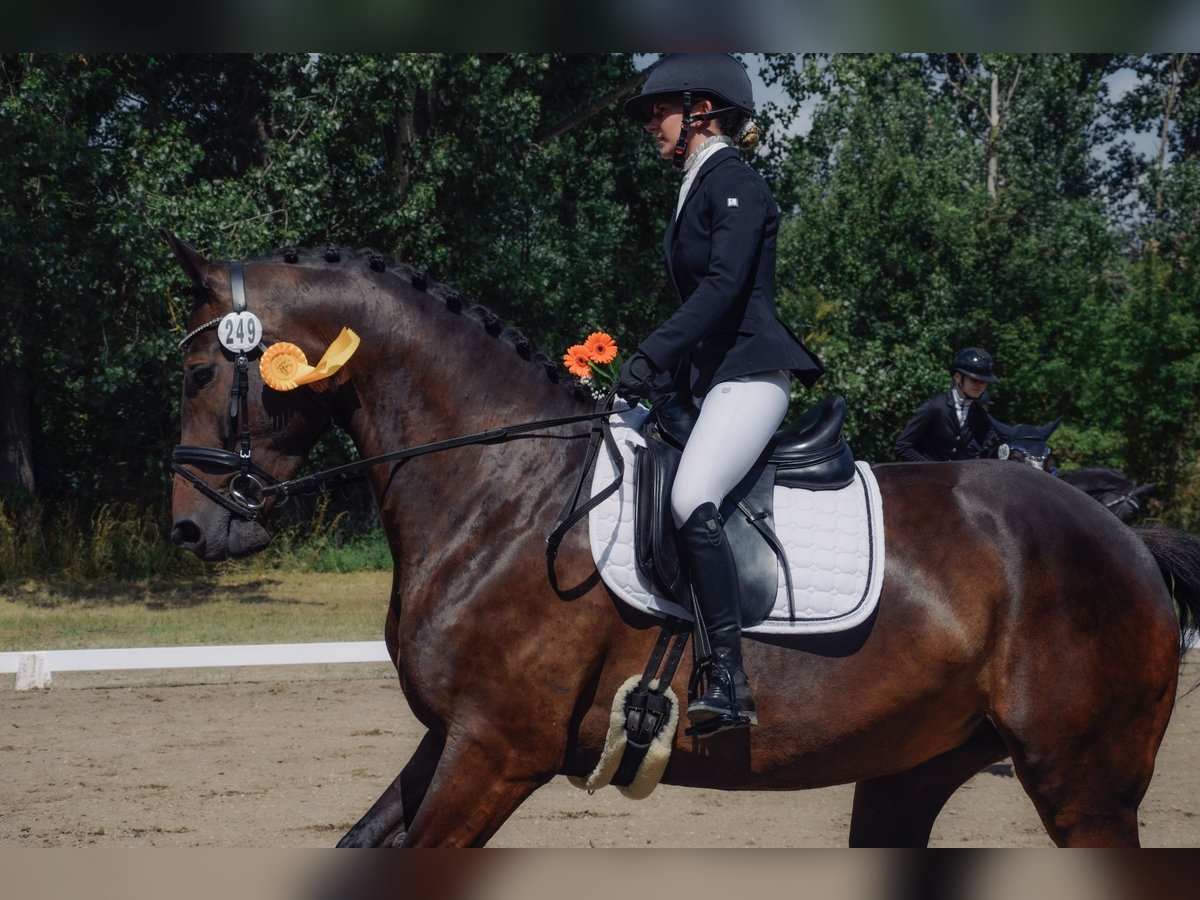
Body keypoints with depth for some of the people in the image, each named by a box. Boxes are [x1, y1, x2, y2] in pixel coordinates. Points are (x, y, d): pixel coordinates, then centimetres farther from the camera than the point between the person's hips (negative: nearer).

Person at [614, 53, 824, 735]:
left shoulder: (735, 183, -8)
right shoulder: (697, 191, 20)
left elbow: (722, 287, -20)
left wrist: (651, 357, -25)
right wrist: (657, 378, 15)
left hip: (749, 371, -11)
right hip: (705, 377, 11)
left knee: (692, 500, -29)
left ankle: (730, 683, -34)